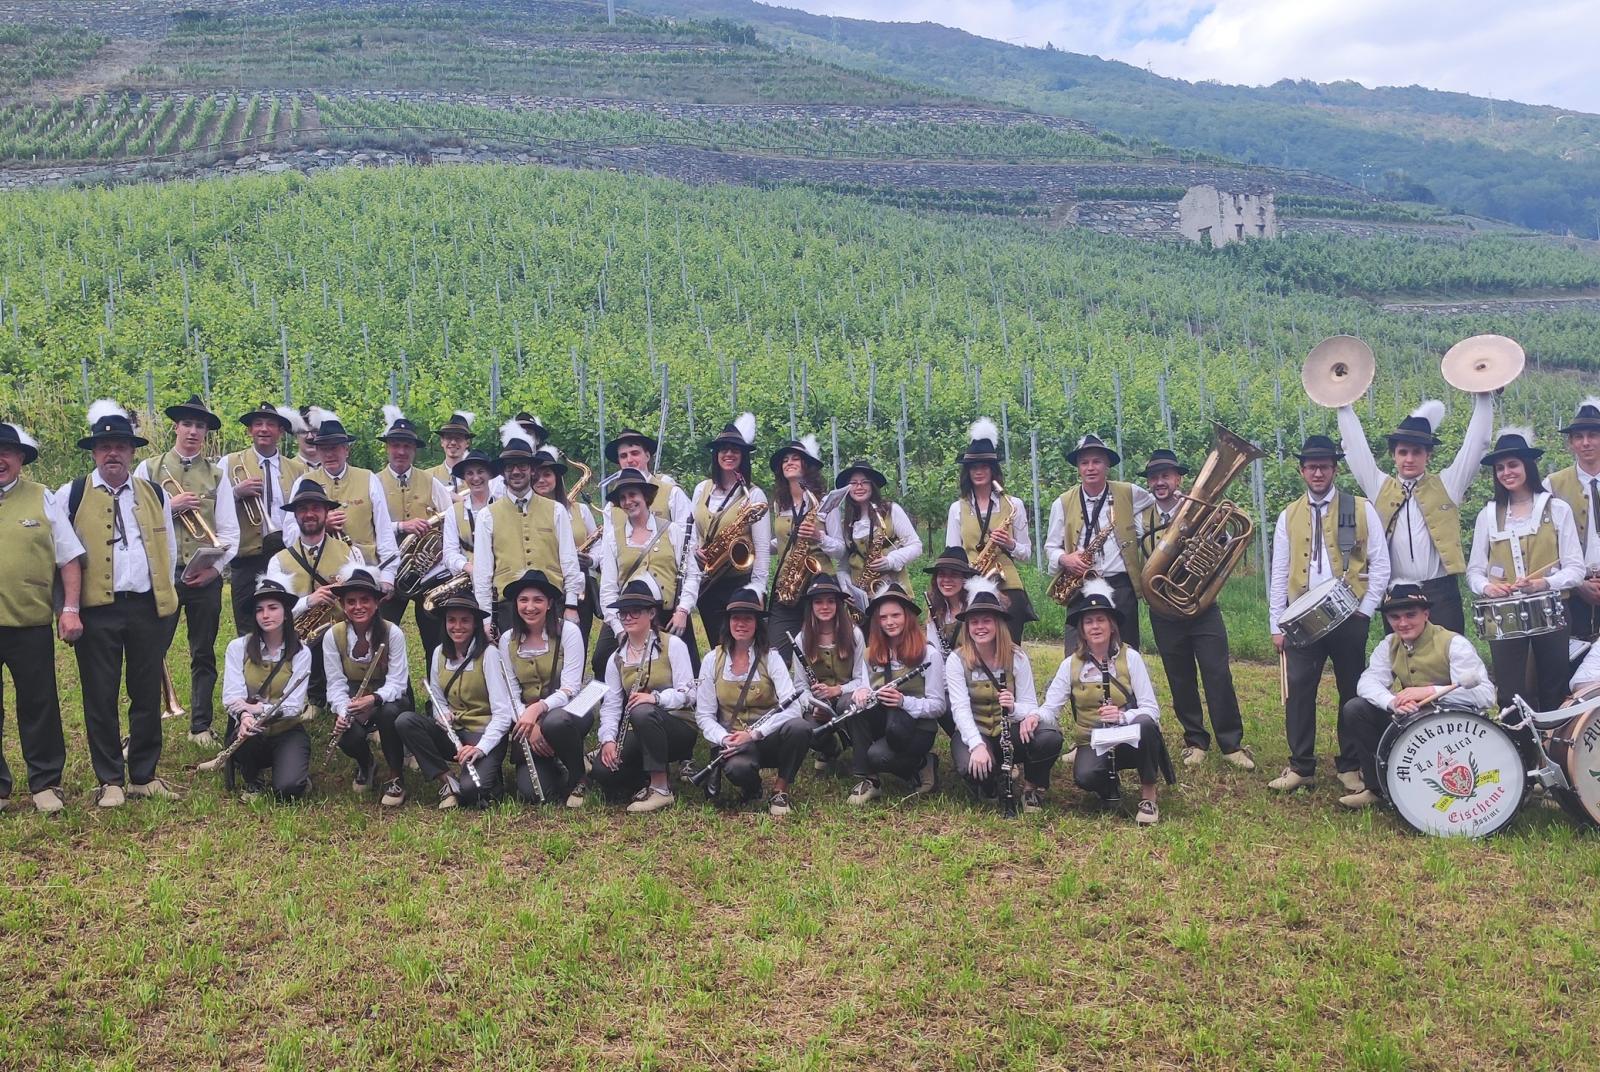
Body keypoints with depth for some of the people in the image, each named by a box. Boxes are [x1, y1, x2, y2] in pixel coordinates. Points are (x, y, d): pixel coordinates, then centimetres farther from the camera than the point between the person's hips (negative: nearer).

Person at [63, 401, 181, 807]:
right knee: (100, 698, 3)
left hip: (148, 607, 2)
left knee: (148, 694, 8)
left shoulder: (154, 495, 10)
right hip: (97, 610, -2)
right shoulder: (71, 495, 1)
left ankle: (144, 776, 19)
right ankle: (109, 780, 14)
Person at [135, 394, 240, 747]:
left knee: (204, 655, 9)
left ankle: (201, 725, 19)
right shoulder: (149, 468, 7)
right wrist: (169, 505, -12)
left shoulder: (217, 474, 8)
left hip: (205, 576, 1)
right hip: (162, 573, -1)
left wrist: (217, 565, -9)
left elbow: (229, 530, 2)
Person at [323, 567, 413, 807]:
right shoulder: (333, 636, -11)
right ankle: (365, 765, 11)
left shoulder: (392, 633, -18)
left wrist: (374, 699, -42)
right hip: (352, 700, 2)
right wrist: (343, 711, -30)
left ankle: (396, 778, -14)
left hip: (389, 699, -2)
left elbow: (396, 682, -22)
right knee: (348, 737, -31)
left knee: (388, 712, -38)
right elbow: (336, 683, -11)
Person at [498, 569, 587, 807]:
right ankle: (554, 768, 16)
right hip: (527, 716, 2)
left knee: (555, 722, -40)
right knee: (531, 793, -21)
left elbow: (570, 689, -15)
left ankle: (579, 779, -10)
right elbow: (511, 694, 1)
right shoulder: (507, 640, 3)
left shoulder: (568, 631, -8)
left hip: (566, 711, -2)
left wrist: (537, 708, -31)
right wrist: (529, 725, -17)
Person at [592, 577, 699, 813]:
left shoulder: (673, 645, -5)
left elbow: (689, 693, -13)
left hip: (678, 726, -4)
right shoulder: (616, 659, 10)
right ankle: (647, 779, 8)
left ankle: (661, 790, -25)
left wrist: (655, 697, -31)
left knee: (642, 712, -38)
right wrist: (608, 739, -15)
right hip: (639, 732, 4)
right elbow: (610, 704, 2)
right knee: (603, 769, -24)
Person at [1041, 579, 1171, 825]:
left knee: (1145, 723, -36)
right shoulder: (1070, 664, -2)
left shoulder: (1130, 658, -7)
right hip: (1092, 744, 0)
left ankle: (1149, 795, -12)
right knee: (1085, 776, -34)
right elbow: (1050, 709, -6)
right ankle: (1109, 788, 5)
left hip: (1130, 739, 0)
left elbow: (1151, 710, -12)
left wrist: (1122, 716, -32)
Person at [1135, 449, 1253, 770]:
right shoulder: (1142, 519, 4)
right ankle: (1195, 741, 21)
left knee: (1218, 675, -4)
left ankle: (1231, 743, 5)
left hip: (1203, 606, -2)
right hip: (1165, 611, 2)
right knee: (1180, 680, 9)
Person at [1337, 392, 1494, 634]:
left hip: (1441, 593, -1)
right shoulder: (1380, 487, 11)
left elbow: (1476, 441, 7)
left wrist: (1483, 396, 3)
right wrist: (1343, 403, 9)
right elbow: (1354, 445, 10)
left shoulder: (1446, 486, 9)